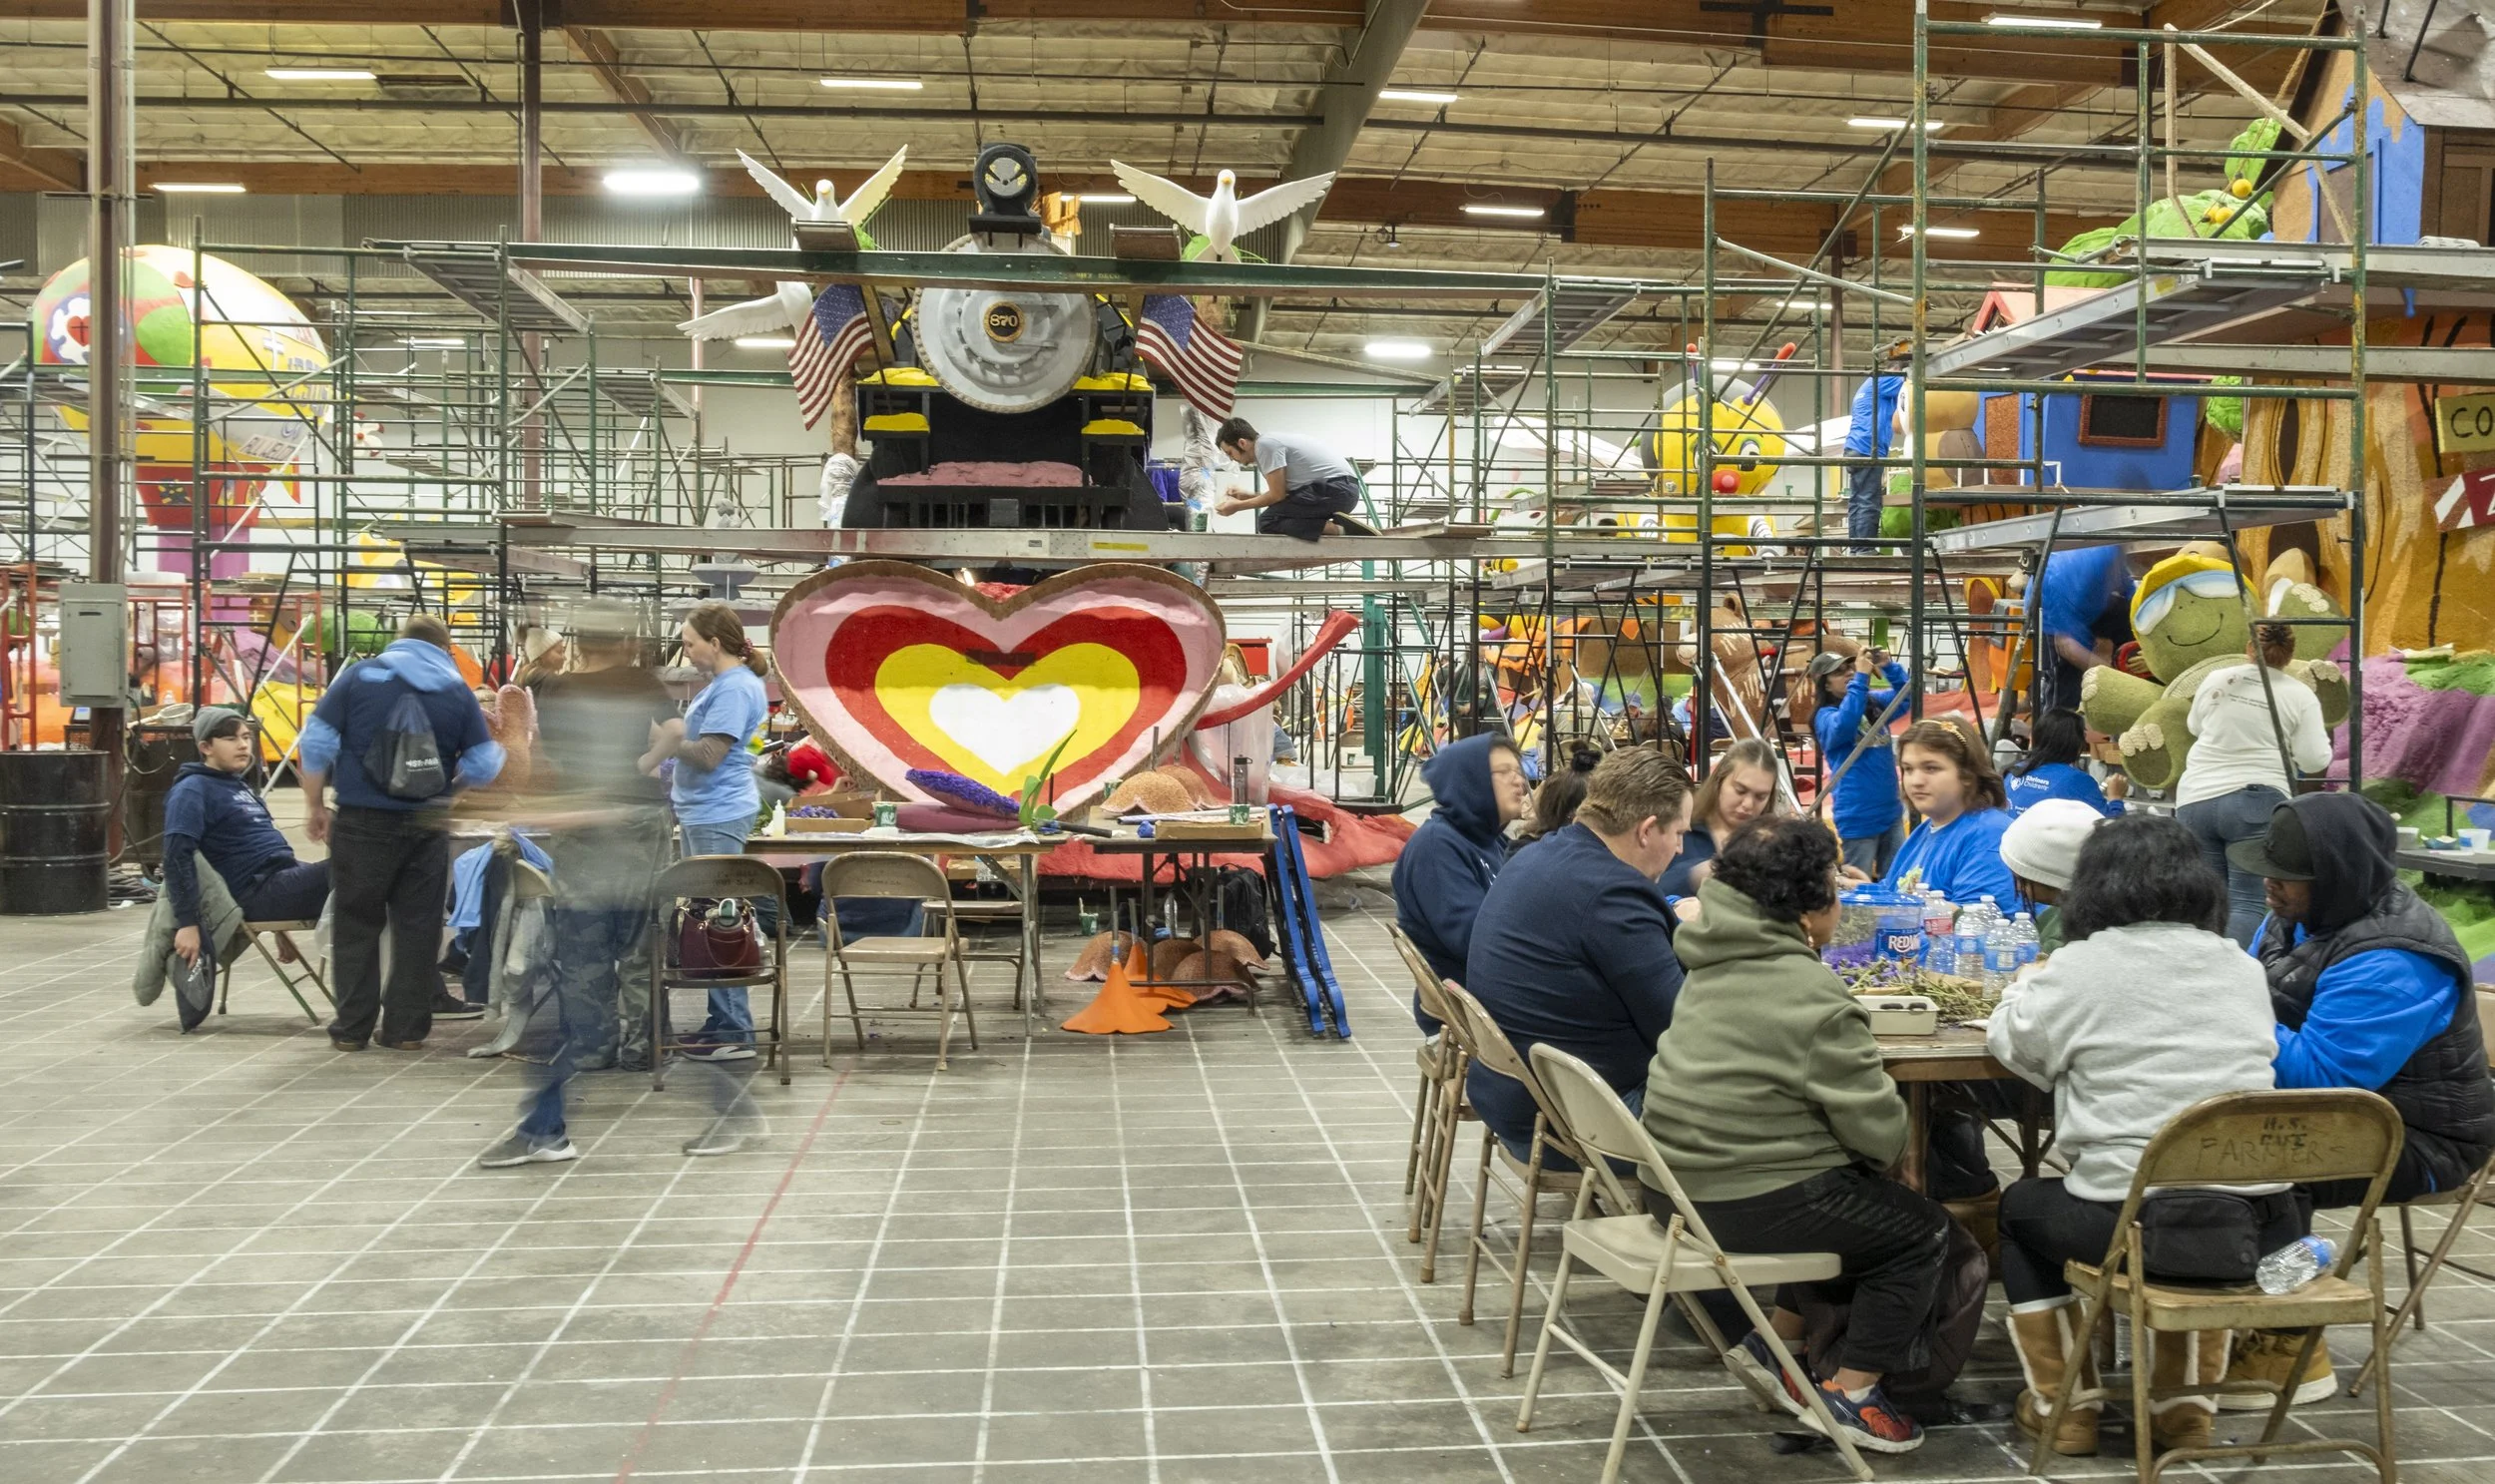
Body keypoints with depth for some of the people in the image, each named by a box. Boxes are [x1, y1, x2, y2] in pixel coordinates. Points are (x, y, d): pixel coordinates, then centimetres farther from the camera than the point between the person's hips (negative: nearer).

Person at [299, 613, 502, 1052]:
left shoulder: (360, 676, 1)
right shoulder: (458, 691, 3)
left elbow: (316, 743, -1)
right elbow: (482, 766, 1)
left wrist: (315, 806, 8)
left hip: (362, 822, -1)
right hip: (428, 826, 1)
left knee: (356, 925, 8)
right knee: (418, 926, 8)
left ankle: (352, 1027, 12)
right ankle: (406, 1027, 11)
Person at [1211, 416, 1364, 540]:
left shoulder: (1264, 444, -8)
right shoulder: (1272, 442, 23)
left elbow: (1277, 495, -8)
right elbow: (1282, 493, 24)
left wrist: (1238, 506, 3)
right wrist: (1245, 496, 21)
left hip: (1334, 489, -10)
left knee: (1268, 522, -8)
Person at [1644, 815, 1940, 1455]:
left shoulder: (1713, 965, 6)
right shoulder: (1812, 995, -20)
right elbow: (1878, 1130, -16)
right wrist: (1883, 1152, 7)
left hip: (1676, 1186, 8)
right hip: (1752, 1204, -8)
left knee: (1854, 1201, 28)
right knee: (1923, 1229, 11)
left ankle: (1777, 1343, 28)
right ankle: (1851, 1392, 13)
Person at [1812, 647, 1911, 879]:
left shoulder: (1874, 702, 9)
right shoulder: (1826, 717, -10)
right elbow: (1844, 725, -30)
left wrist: (1888, 667, -9)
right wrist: (1861, 677, -32)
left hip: (1891, 812, 6)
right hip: (1859, 818, -6)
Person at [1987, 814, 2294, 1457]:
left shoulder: (2080, 968, -5)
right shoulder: (2244, 968, 9)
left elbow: (2011, 1040, 10)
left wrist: (2033, 987, 31)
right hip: (2258, 1229, 4)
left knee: (2021, 1205, 27)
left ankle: (2064, 1406, 27)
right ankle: (2186, 1407, 35)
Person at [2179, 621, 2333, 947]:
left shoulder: (2215, 679, 8)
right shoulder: (2300, 695, 0)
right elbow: (2313, 760, -2)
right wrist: (2322, 737, 18)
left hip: (2196, 798, 3)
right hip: (2255, 804, -3)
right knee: (2249, 902, -4)